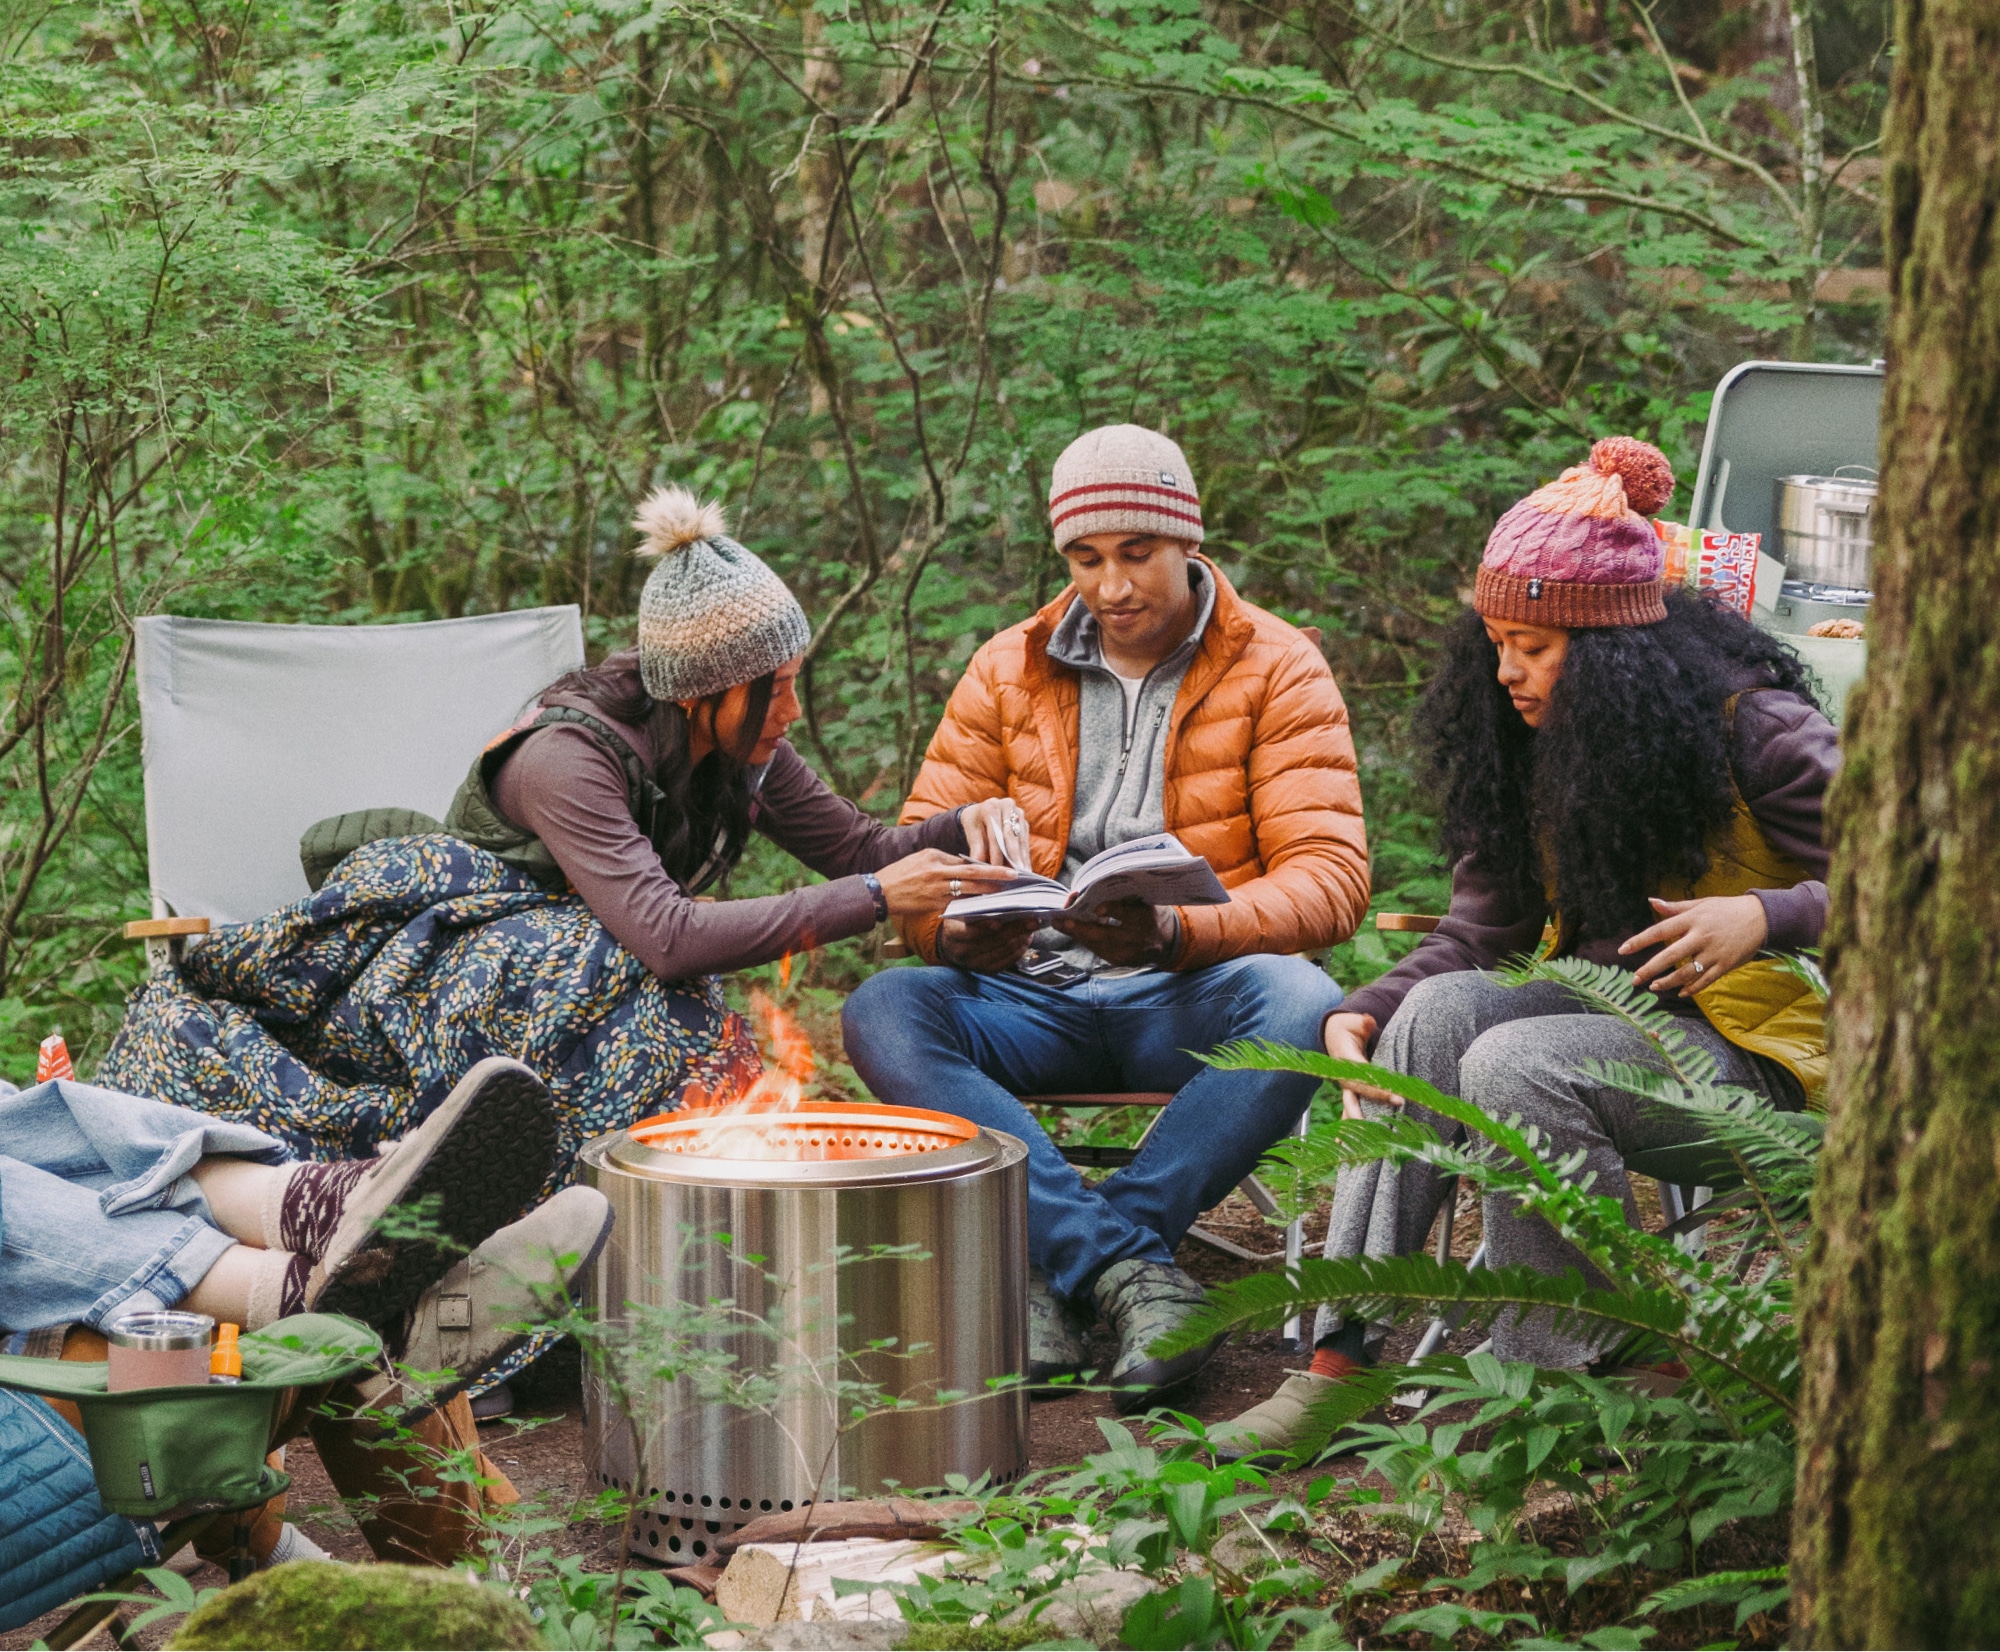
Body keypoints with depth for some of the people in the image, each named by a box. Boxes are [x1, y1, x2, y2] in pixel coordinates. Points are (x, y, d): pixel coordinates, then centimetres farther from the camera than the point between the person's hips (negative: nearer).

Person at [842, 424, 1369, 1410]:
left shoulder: (1275, 668, 1)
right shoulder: (1008, 671, 10)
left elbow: (1331, 878, -9)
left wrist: (1176, 934, -28)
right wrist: (958, 931, -19)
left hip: (1188, 997, -2)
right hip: (1035, 992, 2)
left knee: (1299, 1006, -36)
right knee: (881, 1012, -27)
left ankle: (1059, 1267, -30)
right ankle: (1129, 1264, -36)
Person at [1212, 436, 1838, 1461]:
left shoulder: (1752, 729, -12)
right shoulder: (1531, 743, 7)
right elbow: (1481, 932, 6)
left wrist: (1767, 917, -29)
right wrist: (1364, 1013, -11)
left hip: (1750, 1041, -6)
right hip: (1607, 1016, 6)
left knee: (1515, 1063, -31)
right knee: (1439, 1009, -24)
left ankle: (1543, 1374, -18)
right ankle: (1341, 1357, -29)